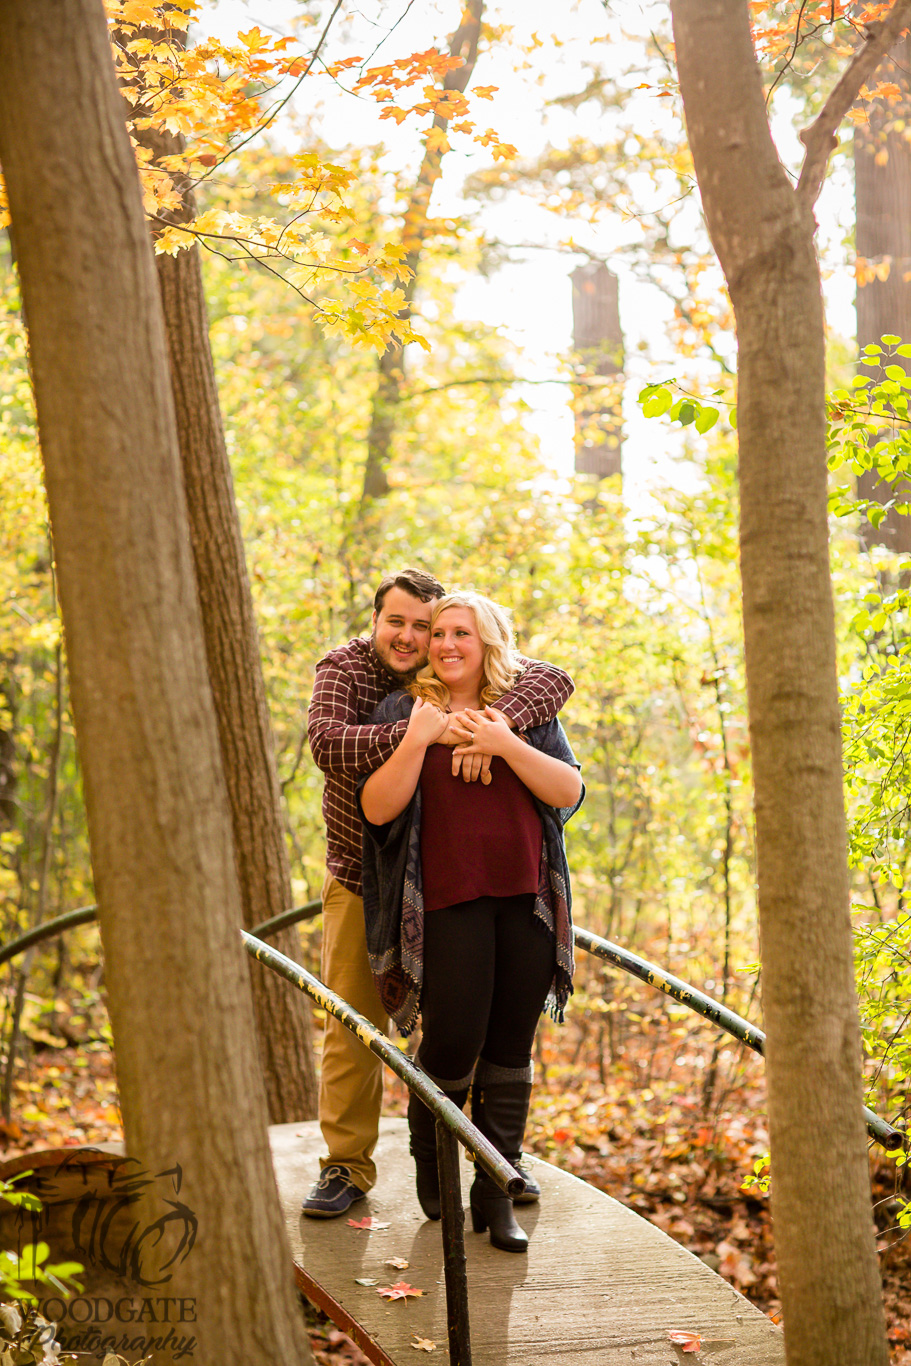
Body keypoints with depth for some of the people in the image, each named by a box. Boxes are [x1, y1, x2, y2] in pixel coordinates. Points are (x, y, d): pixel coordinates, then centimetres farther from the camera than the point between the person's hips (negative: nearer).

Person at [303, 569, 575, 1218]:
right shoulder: (344, 669, -12)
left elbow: (553, 678, -22)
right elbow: (328, 743, -31)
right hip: (360, 881, -1)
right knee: (352, 1025, 2)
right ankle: (346, 1165, 16)